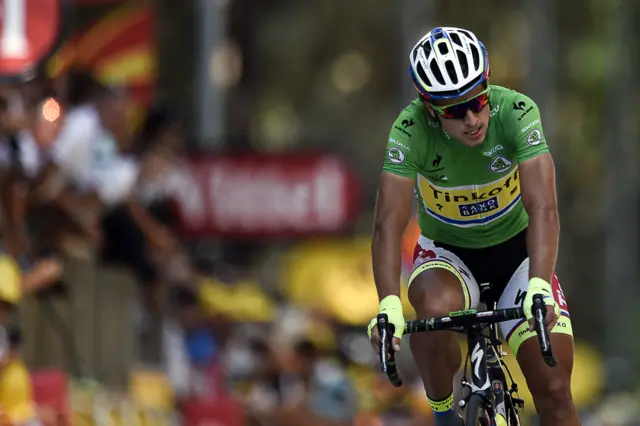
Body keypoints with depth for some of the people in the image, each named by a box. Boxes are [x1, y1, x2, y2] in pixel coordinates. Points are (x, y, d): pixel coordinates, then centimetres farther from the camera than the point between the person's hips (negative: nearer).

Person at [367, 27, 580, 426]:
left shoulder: (516, 112, -27)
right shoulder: (412, 130, -27)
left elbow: (542, 207, -35)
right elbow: (389, 223, -33)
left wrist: (539, 287, -51)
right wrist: (389, 304, -49)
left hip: (514, 247, 1)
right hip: (447, 253, -1)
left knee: (554, 390, -10)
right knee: (437, 309, -36)